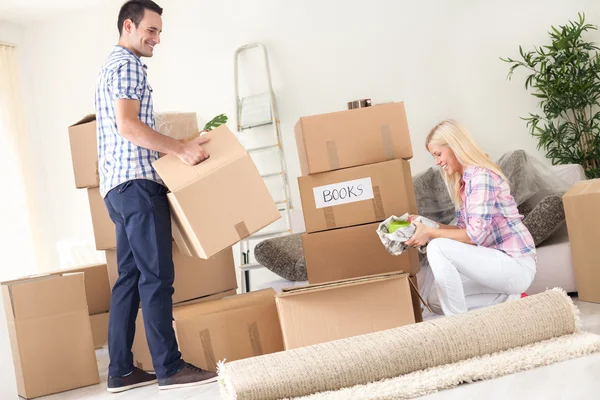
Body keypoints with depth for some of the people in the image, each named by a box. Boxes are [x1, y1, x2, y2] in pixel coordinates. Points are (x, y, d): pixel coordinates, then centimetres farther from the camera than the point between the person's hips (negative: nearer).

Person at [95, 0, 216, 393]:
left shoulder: (113, 66, 26)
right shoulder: (127, 65, -7)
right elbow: (128, 125, -18)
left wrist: (176, 149, 27)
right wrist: (180, 147, -21)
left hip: (120, 186, 10)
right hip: (137, 183, -10)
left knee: (130, 277, 8)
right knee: (157, 276, -9)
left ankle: (121, 371, 9)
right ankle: (170, 368, -6)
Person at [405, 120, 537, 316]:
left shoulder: (481, 175, -17)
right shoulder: (463, 182, 11)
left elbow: (476, 234, -23)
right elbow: (465, 230, 10)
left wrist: (430, 233, -18)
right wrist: (428, 224, 2)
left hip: (516, 264, -10)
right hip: (498, 260, 10)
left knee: (437, 248, -25)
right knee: (436, 300, 9)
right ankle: (509, 299, 9)